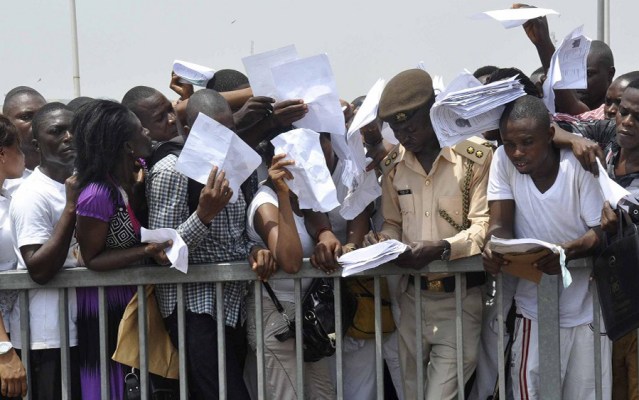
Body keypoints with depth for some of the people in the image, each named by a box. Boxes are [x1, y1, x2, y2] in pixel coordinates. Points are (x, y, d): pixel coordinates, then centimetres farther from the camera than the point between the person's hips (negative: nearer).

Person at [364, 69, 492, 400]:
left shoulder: (475, 156, -9)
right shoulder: (393, 165, 7)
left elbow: (484, 226, -13)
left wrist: (440, 248, -28)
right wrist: (383, 241, -7)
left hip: (460, 298, -5)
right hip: (412, 297, 5)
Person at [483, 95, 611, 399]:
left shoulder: (579, 166, -14)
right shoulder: (503, 161, -7)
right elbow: (500, 224, -7)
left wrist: (569, 250, -35)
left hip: (586, 310, -1)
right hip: (534, 309, 1)